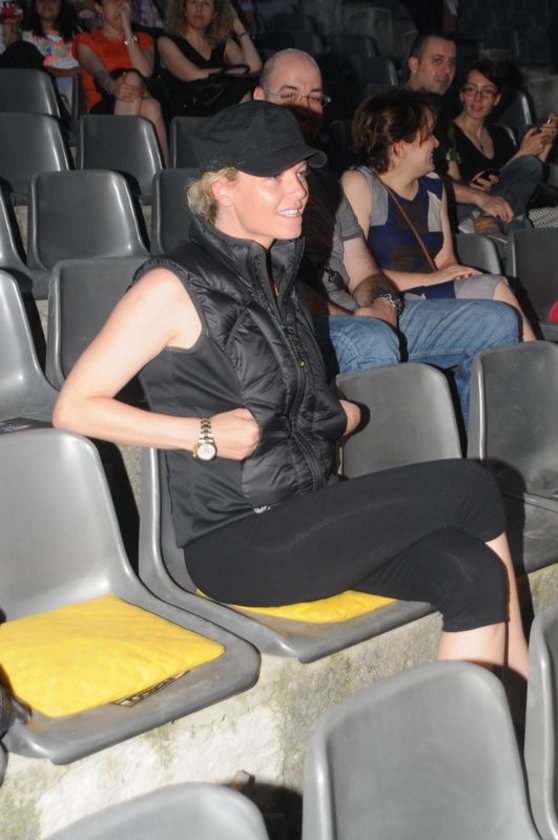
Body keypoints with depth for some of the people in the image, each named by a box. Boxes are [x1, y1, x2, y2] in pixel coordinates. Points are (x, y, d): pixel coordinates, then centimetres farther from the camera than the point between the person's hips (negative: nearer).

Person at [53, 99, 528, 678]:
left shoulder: (275, 273, 14)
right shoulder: (175, 286, -10)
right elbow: (74, 408, -12)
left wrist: (338, 414, 7)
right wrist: (205, 434, -18)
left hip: (307, 516, 8)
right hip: (236, 544, -7)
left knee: (472, 575, -16)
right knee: (469, 487, -15)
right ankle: (521, 671, 1)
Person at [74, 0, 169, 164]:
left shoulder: (144, 40, 24)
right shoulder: (86, 40, 17)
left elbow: (145, 72, 0)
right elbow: (99, 72, -8)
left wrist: (127, 29, -2)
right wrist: (112, 87, -32)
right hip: (102, 110, -2)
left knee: (150, 107, -35)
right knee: (132, 78, -32)